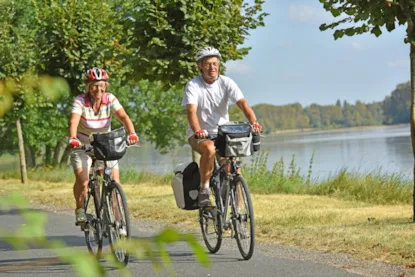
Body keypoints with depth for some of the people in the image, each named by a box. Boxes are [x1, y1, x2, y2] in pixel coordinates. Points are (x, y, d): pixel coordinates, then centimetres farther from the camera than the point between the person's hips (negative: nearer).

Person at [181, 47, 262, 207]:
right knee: (210, 149, -37)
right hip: (199, 135, -3)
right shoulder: (193, 85, -11)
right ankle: (204, 189, -21)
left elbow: (242, 104, -18)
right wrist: (198, 131, -44)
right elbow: (191, 111, -24)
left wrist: (254, 123, -37)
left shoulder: (226, 83, -5)